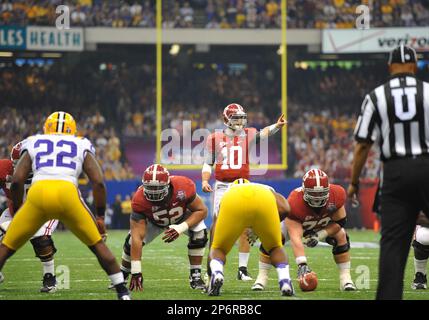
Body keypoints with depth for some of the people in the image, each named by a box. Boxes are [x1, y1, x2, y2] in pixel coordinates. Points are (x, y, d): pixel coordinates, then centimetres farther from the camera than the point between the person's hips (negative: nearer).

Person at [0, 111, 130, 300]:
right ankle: (123, 292, 14)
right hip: (68, 195, 0)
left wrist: (17, 213, 25)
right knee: (97, 245, 18)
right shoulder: (82, 147, 27)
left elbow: (17, 180, 14)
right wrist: (100, 217, 22)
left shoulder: (33, 145, 26)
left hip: (38, 194, 0)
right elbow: (98, 182, 15)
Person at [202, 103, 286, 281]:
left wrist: (276, 126, -36)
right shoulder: (215, 138, 5)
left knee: (245, 227, -3)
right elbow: (208, 163, 12)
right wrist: (204, 181, -4)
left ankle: (243, 269, 5)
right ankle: (211, 264, 9)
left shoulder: (248, 135, 3)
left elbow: (263, 134, -17)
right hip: (222, 186, 0)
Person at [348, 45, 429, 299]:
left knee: (393, 241, 1)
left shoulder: (376, 97, 3)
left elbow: (363, 146, 2)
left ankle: (389, 296, -4)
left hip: (395, 172, 1)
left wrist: (354, 182, 11)